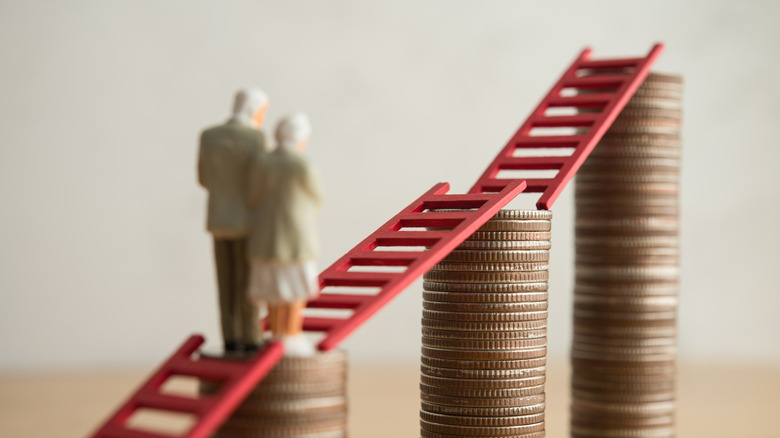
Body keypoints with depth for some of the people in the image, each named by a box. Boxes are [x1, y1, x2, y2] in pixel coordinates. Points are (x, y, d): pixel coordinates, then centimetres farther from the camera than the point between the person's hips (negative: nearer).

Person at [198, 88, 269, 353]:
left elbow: (205, 179, 11)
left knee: (227, 284, 11)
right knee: (248, 285, 1)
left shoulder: (208, 136, 2)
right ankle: (250, 343, 3)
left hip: (219, 220, 5)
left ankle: (231, 341, 11)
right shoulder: (254, 137, -14)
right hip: (247, 221, -5)